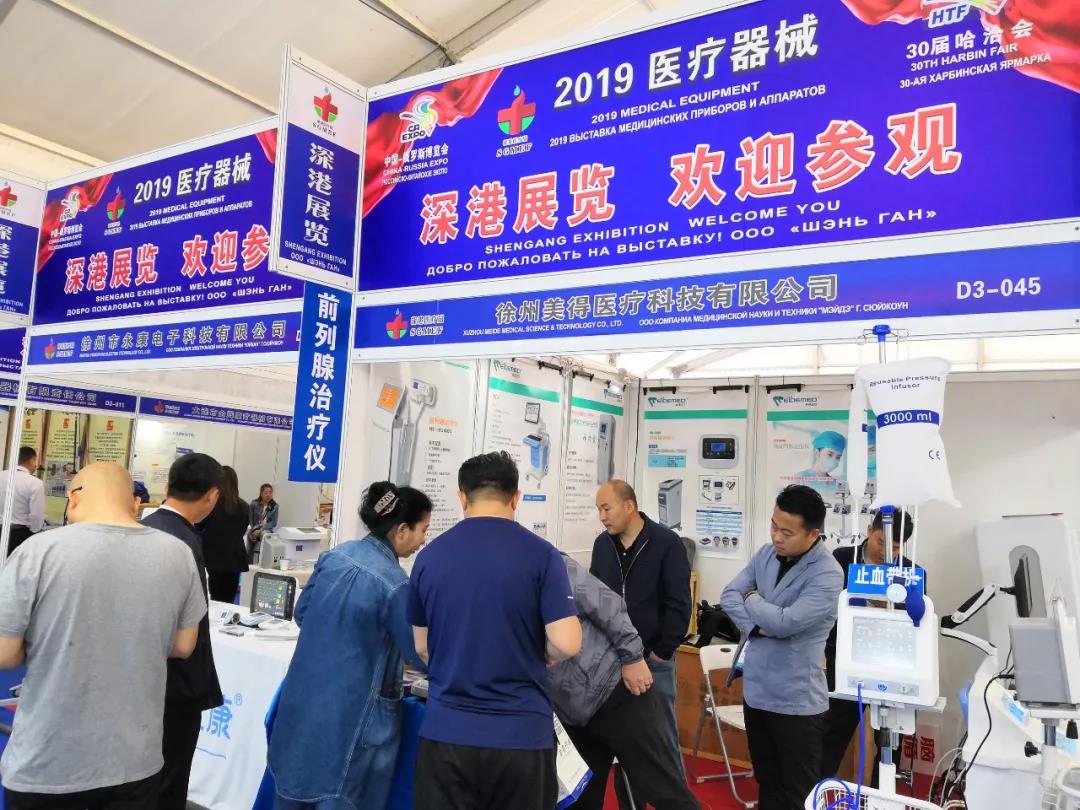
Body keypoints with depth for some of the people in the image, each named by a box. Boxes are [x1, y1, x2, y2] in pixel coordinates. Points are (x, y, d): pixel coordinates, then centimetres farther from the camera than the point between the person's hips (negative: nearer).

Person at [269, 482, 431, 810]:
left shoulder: (335, 555, -1)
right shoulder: (394, 585, -21)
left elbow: (302, 613, 10)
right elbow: (421, 655, -13)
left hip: (305, 697, 7)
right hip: (351, 713, -7)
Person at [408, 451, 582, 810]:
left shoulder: (429, 557, 0)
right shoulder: (541, 554, -9)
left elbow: (423, 647, 9)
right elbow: (566, 644, -13)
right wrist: (535, 657, 8)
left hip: (445, 731, 2)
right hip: (522, 733, -2)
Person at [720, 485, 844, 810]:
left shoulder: (827, 574, -20)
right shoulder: (766, 554, 2)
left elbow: (786, 621, -27)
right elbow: (729, 595, -1)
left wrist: (753, 600, -9)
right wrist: (757, 627, -17)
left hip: (796, 699, -6)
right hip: (756, 689, 6)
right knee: (767, 782, 22)